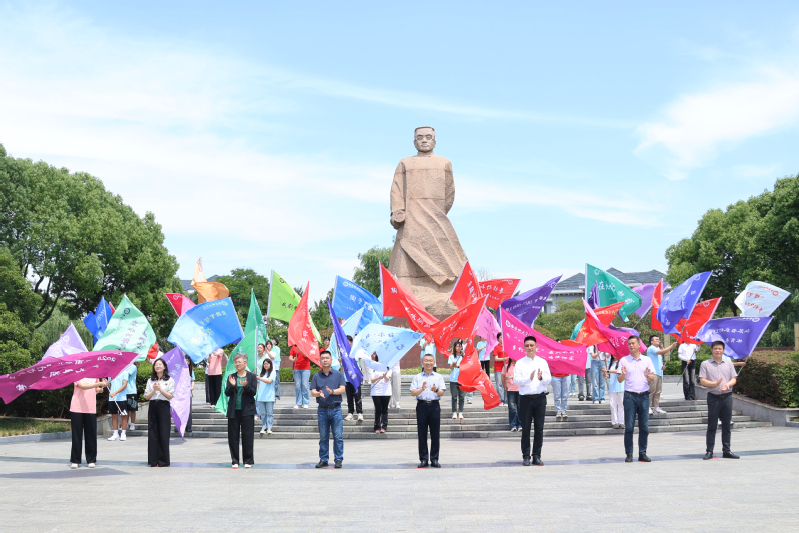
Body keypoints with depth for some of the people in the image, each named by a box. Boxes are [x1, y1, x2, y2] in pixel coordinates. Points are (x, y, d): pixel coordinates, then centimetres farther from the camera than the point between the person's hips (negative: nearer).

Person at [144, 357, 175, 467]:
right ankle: (153, 461, 4)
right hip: (153, 407, 3)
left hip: (164, 407, -3)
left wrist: (160, 389, -12)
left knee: (163, 434, -4)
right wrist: (154, 390, -9)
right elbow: (146, 396, 7)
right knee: (152, 434, -1)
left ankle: (163, 461, 1)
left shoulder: (169, 380, 5)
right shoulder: (150, 381, 13)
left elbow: (170, 396, -3)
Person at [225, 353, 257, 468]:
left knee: (247, 435, 0)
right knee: (233, 436, 4)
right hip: (233, 410, 2)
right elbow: (227, 393, 2)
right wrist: (232, 385, -17)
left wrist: (246, 386, -23)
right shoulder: (231, 377, 8)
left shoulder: (252, 376, 2)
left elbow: (254, 392, -5)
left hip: (247, 410, -2)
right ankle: (234, 460, 13)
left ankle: (248, 460, 10)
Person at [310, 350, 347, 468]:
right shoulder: (316, 376, 12)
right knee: (323, 437, 6)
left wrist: (332, 391, -19)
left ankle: (339, 459, 3)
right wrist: (318, 393, -18)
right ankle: (323, 460, 13)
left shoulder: (338, 375, 7)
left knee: (338, 436, -3)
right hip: (322, 410, 2)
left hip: (335, 409, -2)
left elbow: (343, 389, -2)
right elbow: (312, 392, 4)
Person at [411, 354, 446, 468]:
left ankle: (434, 459, 8)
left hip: (434, 405, 0)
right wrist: (422, 389, -17)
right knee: (422, 433, 1)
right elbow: (413, 393, 0)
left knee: (435, 434, 0)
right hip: (422, 405, 0)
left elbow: (442, 393, 2)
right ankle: (423, 459, 7)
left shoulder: (438, 377, 11)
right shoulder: (417, 377, 10)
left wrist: (436, 390, -19)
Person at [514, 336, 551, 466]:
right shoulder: (520, 363, 5)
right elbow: (516, 380, -4)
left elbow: (549, 379, 7)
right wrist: (529, 378, -19)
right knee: (525, 428, 0)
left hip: (540, 398, 2)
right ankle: (526, 456, 7)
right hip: (526, 398, -2)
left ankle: (537, 456, 11)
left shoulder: (543, 362, 11)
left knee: (539, 428, 3)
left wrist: (541, 377, -14)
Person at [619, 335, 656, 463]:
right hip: (630, 395, -2)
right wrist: (623, 374, -17)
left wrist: (648, 376, -12)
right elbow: (619, 380, 4)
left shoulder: (647, 360, 11)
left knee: (644, 427, 1)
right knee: (629, 427, -3)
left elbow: (653, 378, 10)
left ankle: (642, 453, 8)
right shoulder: (624, 360, 7)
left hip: (644, 395, 2)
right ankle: (629, 454, 1)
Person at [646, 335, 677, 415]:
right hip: (653, 373, -9)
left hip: (659, 372, 9)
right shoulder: (651, 348, -6)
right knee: (651, 390, -12)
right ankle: (648, 407, -10)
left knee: (658, 391, 7)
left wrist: (663, 366, 12)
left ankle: (656, 407, 10)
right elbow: (662, 352, -19)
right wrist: (672, 345, -16)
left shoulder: (658, 349, 25)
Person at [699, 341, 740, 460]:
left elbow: (734, 379, 9)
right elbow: (702, 381, -4)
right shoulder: (706, 364, 3)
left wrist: (728, 384, -13)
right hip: (713, 397, -3)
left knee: (726, 425, 6)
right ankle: (709, 451, 3)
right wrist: (715, 384, -20)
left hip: (727, 396, 3)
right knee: (712, 426, -1)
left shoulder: (729, 363, 12)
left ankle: (727, 450, 13)